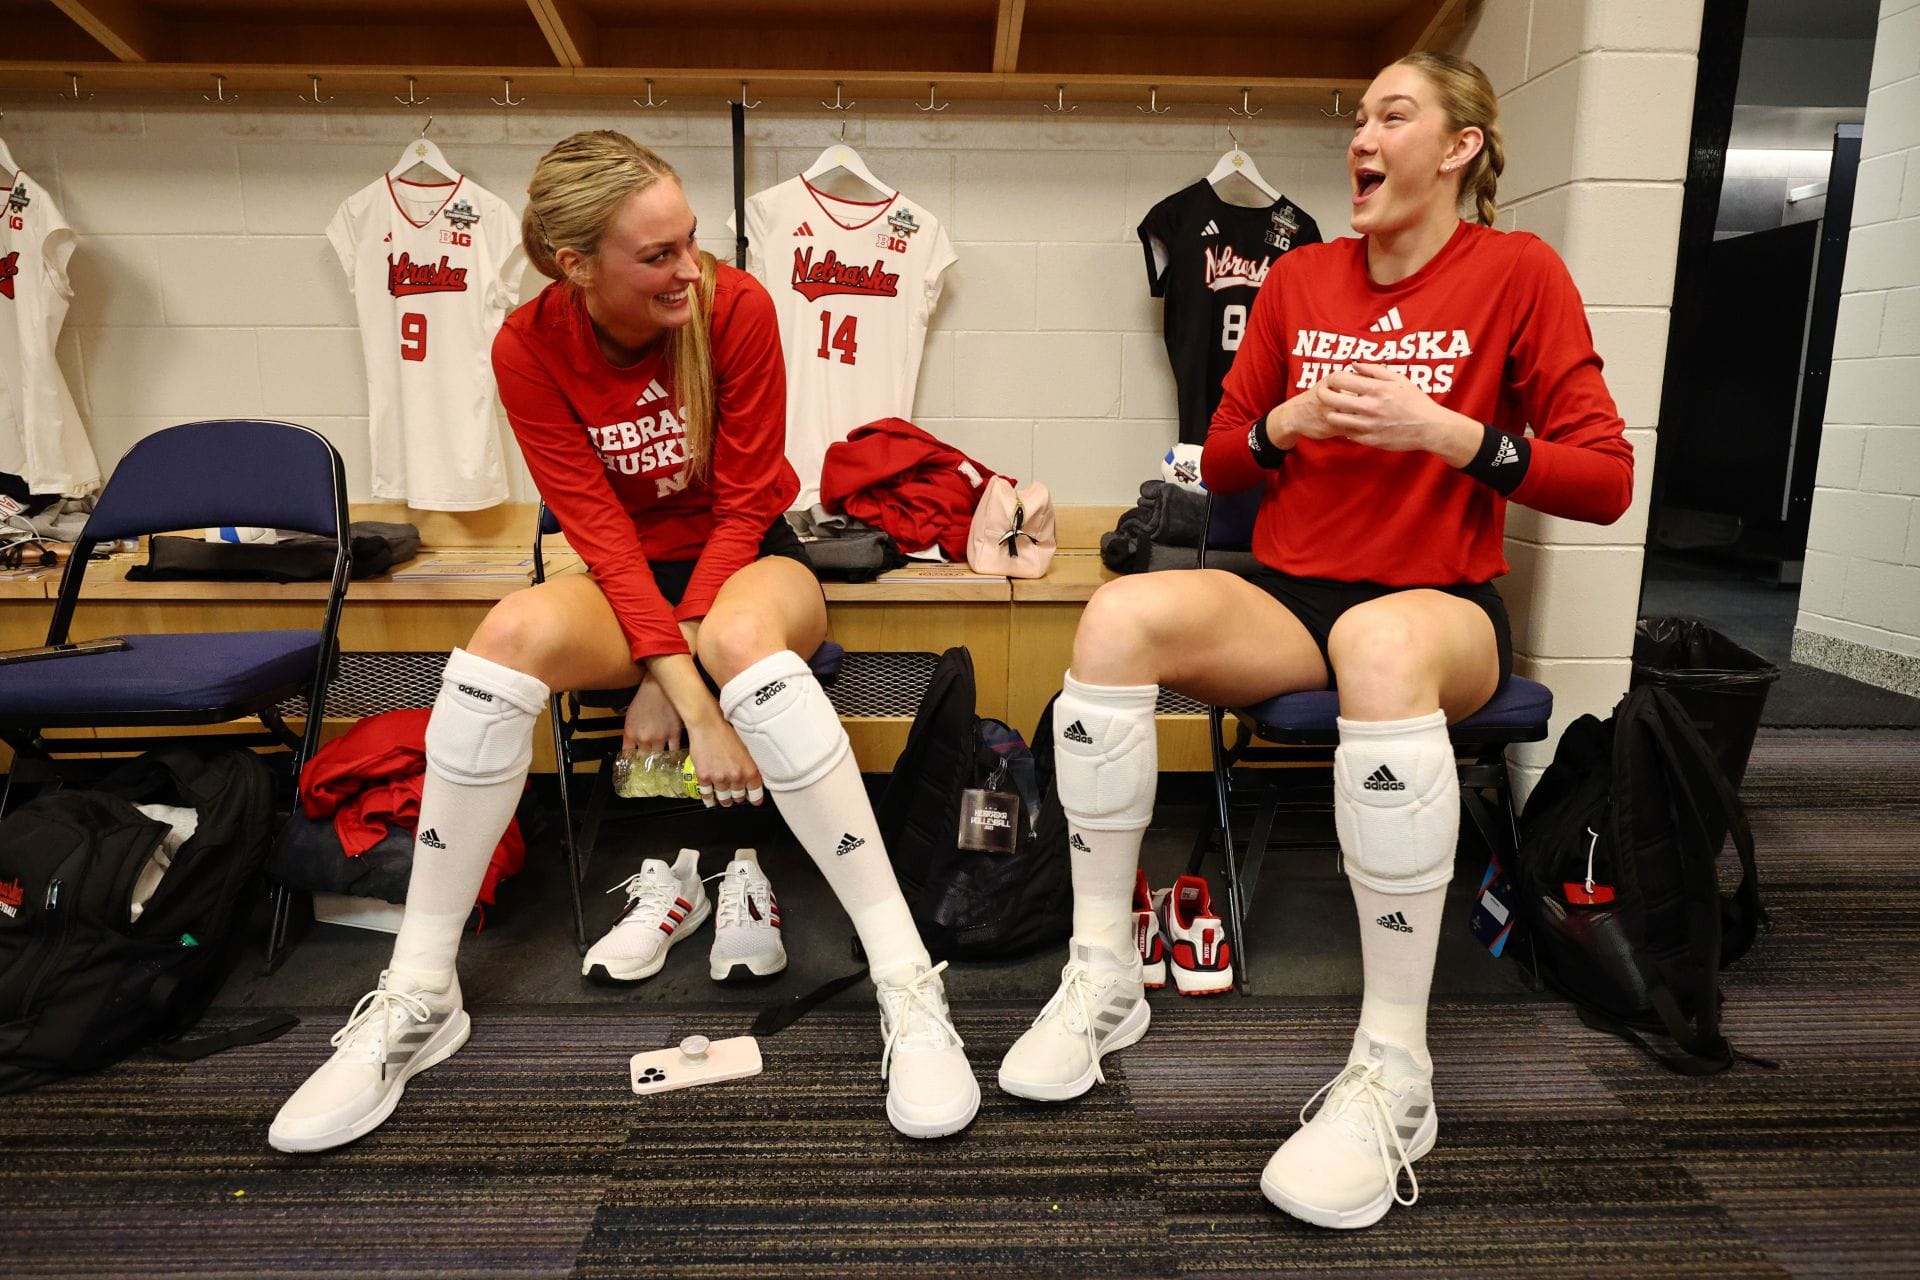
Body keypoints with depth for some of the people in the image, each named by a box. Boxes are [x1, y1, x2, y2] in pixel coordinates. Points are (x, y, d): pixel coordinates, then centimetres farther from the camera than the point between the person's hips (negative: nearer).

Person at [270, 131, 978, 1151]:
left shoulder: (736, 306, -15)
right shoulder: (528, 349, -11)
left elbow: (743, 506, -13)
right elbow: (600, 531, -15)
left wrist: (674, 672, -19)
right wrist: (693, 697, -26)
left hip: (745, 562, -1)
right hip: (628, 578, 2)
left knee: (742, 636, -38)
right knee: (514, 632, -31)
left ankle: (907, 985, -34)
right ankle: (418, 998, -17)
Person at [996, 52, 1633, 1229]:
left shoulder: (1516, 271, 2)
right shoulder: (1300, 279, 12)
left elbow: (1606, 479, -4)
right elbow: (1220, 463, 15)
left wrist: (1441, 428, -15)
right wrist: (1286, 423, -6)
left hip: (1444, 605, -3)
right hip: (1287, 596, 4)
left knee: (1381, 648, -40)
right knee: (1120, 615, -26)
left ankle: (1395, 1071, -29)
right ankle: (1105, 978, -16)